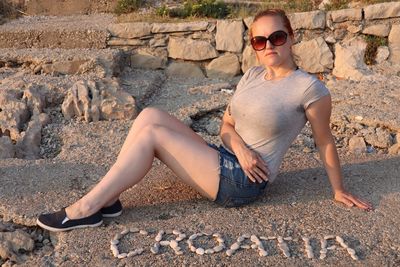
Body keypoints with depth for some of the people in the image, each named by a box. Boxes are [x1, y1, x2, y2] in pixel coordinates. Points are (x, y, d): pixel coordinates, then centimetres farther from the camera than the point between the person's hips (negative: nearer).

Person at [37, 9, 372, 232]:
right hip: (224, 160, 7)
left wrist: (339, 190, 7)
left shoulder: (309, 88, -12)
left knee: (152, 134, -18)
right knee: (151, 115, -9)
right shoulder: (252, 75, 8)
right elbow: (227, 125, 10)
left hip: (242, 181, -7)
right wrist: (240, 148, -11)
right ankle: (107, 197, -10)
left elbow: (325, 141, -2)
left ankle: (86, 209, -11)